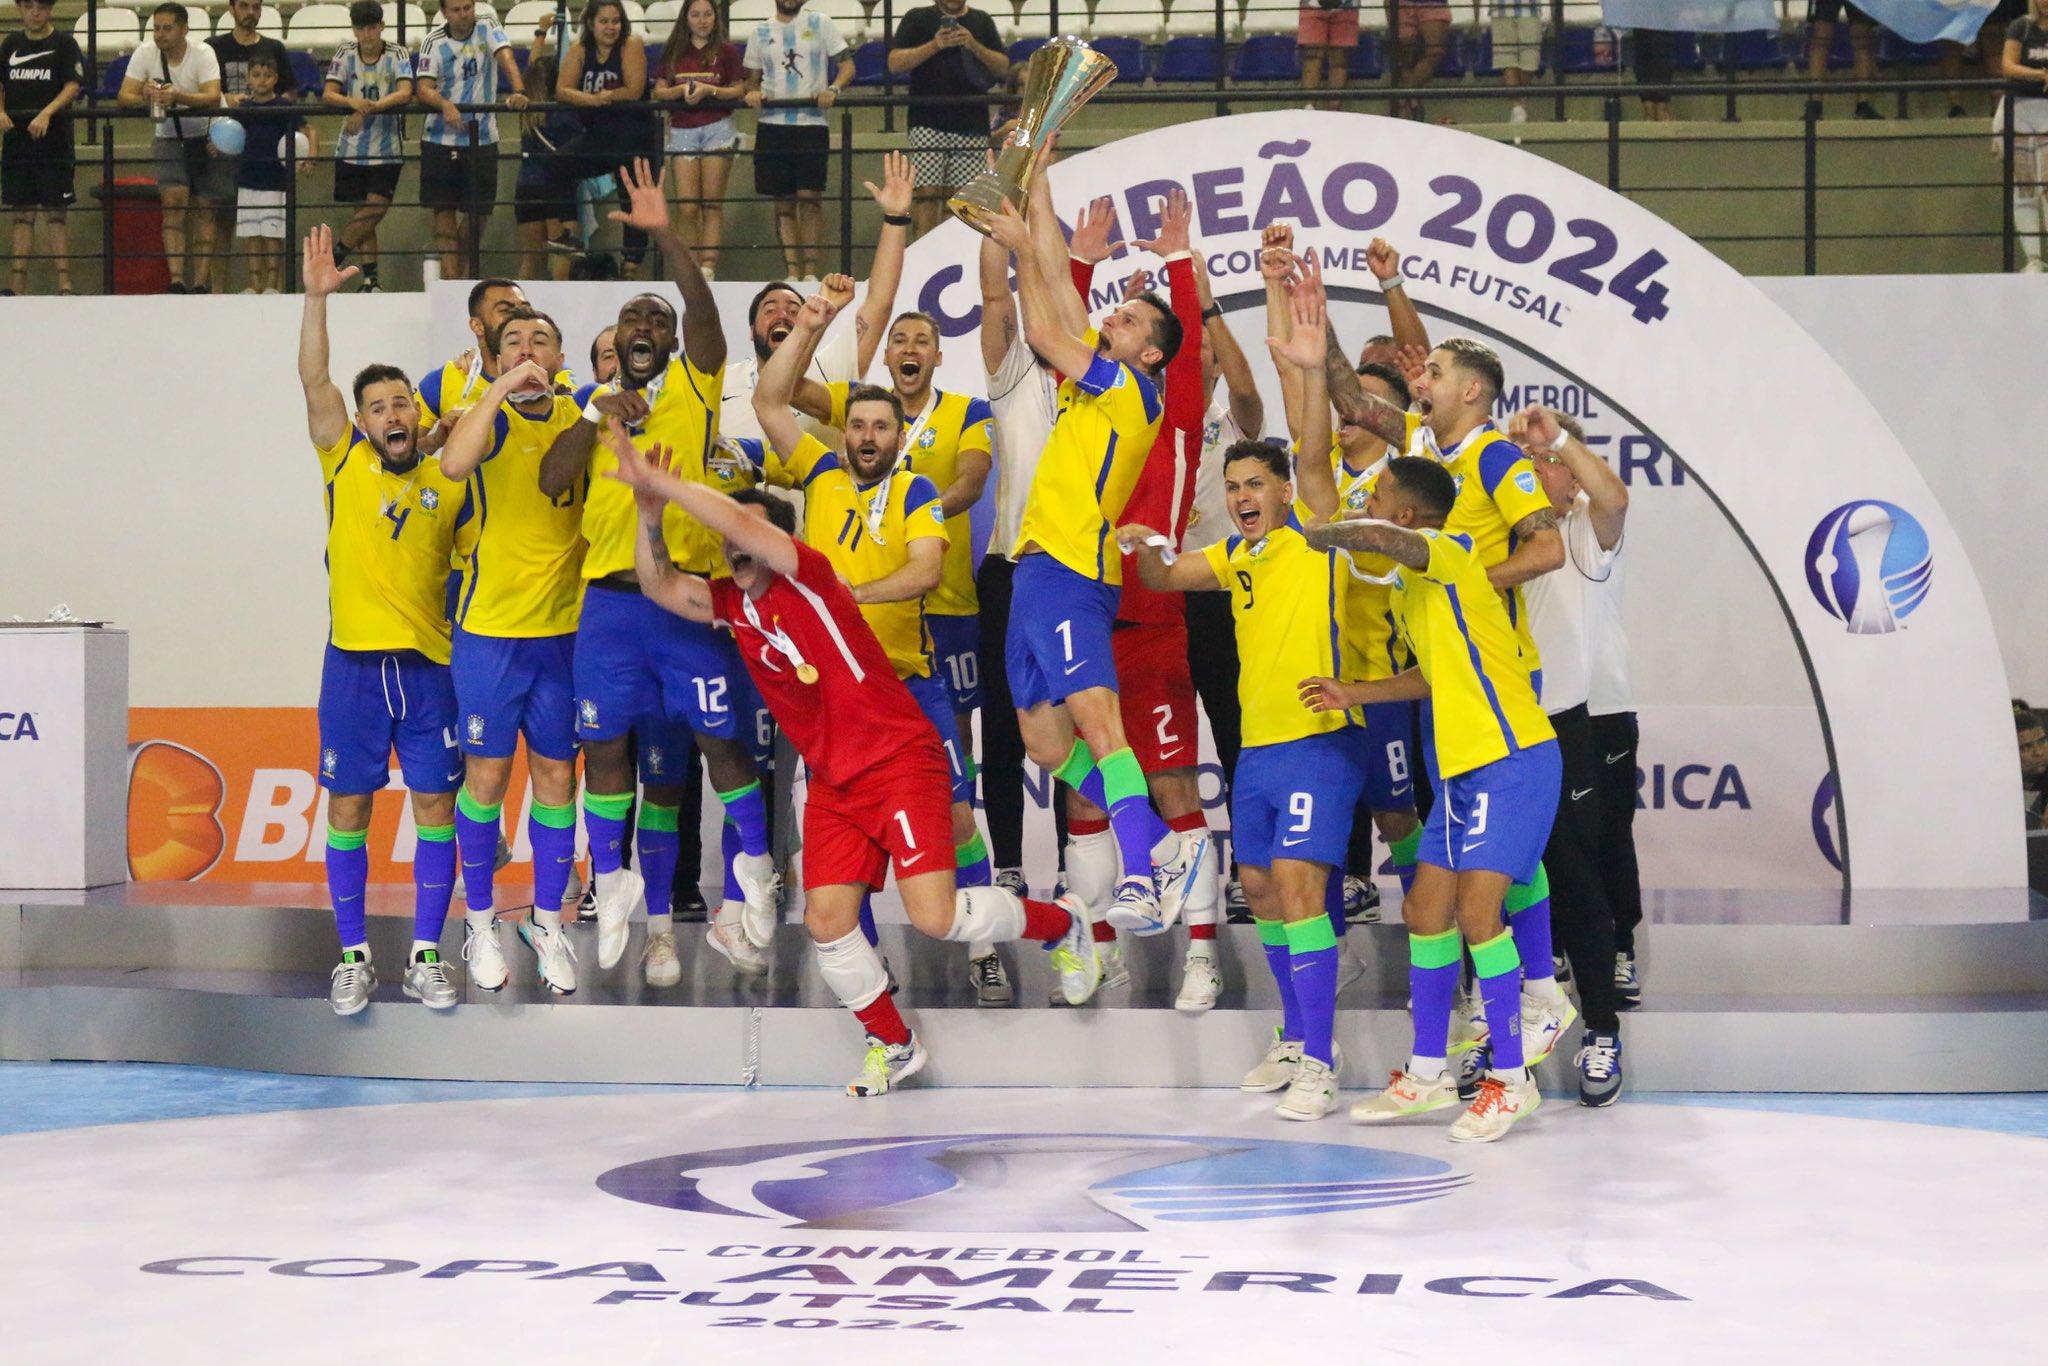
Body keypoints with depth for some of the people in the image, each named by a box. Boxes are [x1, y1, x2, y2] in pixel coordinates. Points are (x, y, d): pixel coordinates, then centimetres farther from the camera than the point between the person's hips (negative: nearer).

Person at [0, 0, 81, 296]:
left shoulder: (64, 44, 0)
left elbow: (72, 87, -9)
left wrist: (47, 113, -24)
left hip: (53, 141, -4)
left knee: (55, 214, -6)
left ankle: (64, 283, -6)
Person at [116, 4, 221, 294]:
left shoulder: (203, 53, -15)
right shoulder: (144, 56, -6)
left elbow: (213, 98, -28)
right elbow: (124, 96, -14)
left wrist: (177, 96, -45)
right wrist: (145, 99, -36)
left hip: (207, 139, -1)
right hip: (169, 141, 1)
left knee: (204, 210, -4)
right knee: (174, 199, -18)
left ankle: (201, 284, -3)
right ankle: (176, 281, -25)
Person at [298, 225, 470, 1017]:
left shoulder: (449, 481, 7)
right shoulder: (344, 464, 4)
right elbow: (314, 381, -6)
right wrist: (317, 297, -15)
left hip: (430, 663, 1)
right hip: (355, 661, -1)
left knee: (435, 806, 2)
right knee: (348, 808, 2)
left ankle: (425, 957, 11)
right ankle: (353, 958, 11)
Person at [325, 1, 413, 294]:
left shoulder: (397, 55, -6)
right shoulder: (345, 54, 0)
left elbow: (405, 94, -21)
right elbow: (328, 95, -9)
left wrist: (370, 108, -34)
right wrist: (353, 102, -31)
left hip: (387, 151, -2)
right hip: (350, 149, 2)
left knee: (375, 210, -11)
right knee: (363, 215, 4)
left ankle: (331, 259, 4)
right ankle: (370, 277, 7)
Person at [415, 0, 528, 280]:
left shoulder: (488, 29, 0)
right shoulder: (434, 42, -2)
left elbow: (506, 58, -17)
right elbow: (423, 89, -11)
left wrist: (518, 92, -36)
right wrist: (445, 105, -32)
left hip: (482, 139, 1)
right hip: (440, 139, -1)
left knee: (479, 213, 5)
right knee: (445, 212, -3)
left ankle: (455, 272, 24)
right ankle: (449, 281, -3)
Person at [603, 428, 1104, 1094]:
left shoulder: (808, 577, -14)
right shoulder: (731, 605, 8)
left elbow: (740, 520, -29)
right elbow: (658, 584, -1)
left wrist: (663, 481, -24)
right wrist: (650, 513, -16)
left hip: (900, 762, -7)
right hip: (832, 783, 7)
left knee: (934, 915, -17)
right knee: (827, 921, -3)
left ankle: (1061, 921, 11)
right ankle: (893, 1045, 19)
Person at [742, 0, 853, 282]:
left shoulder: (820, 24, 6)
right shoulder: (760, 32, 13)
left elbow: (847, 65, 3)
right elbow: (753, 77, 18)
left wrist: (833, 89, -15)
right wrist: (752, 92, -4)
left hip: (812, 123, -2)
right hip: (772, 124, 2)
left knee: (810, 197, -8)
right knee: (783, 203, 2)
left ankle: (810, 272, -3)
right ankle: (792, 273, 4)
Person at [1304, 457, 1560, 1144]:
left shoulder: (1450, 553, -13)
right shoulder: (1405, 590, 16)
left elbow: (1378, 538, -34)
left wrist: (1322, 534, -15)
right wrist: (1352, 694, 26)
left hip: (1512, 760, -10)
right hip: (1462, 767, 10)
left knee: (1476, 909, -15)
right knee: (1425, 912, 10)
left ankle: (1511, 1080, -4)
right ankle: (1426, 1075, 21)